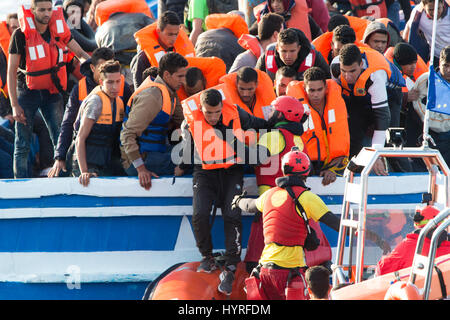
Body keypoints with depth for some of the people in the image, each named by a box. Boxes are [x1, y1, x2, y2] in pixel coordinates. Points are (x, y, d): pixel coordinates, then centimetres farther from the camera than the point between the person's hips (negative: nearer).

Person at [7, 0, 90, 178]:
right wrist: (14, 105, -14)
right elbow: (11, 71, -10)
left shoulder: (58, 29, -2)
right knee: (22, 145, -1)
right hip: (27, 91, -3)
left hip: (51, 92, 3)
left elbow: (80, 53, 9)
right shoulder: (21, 35, -12)